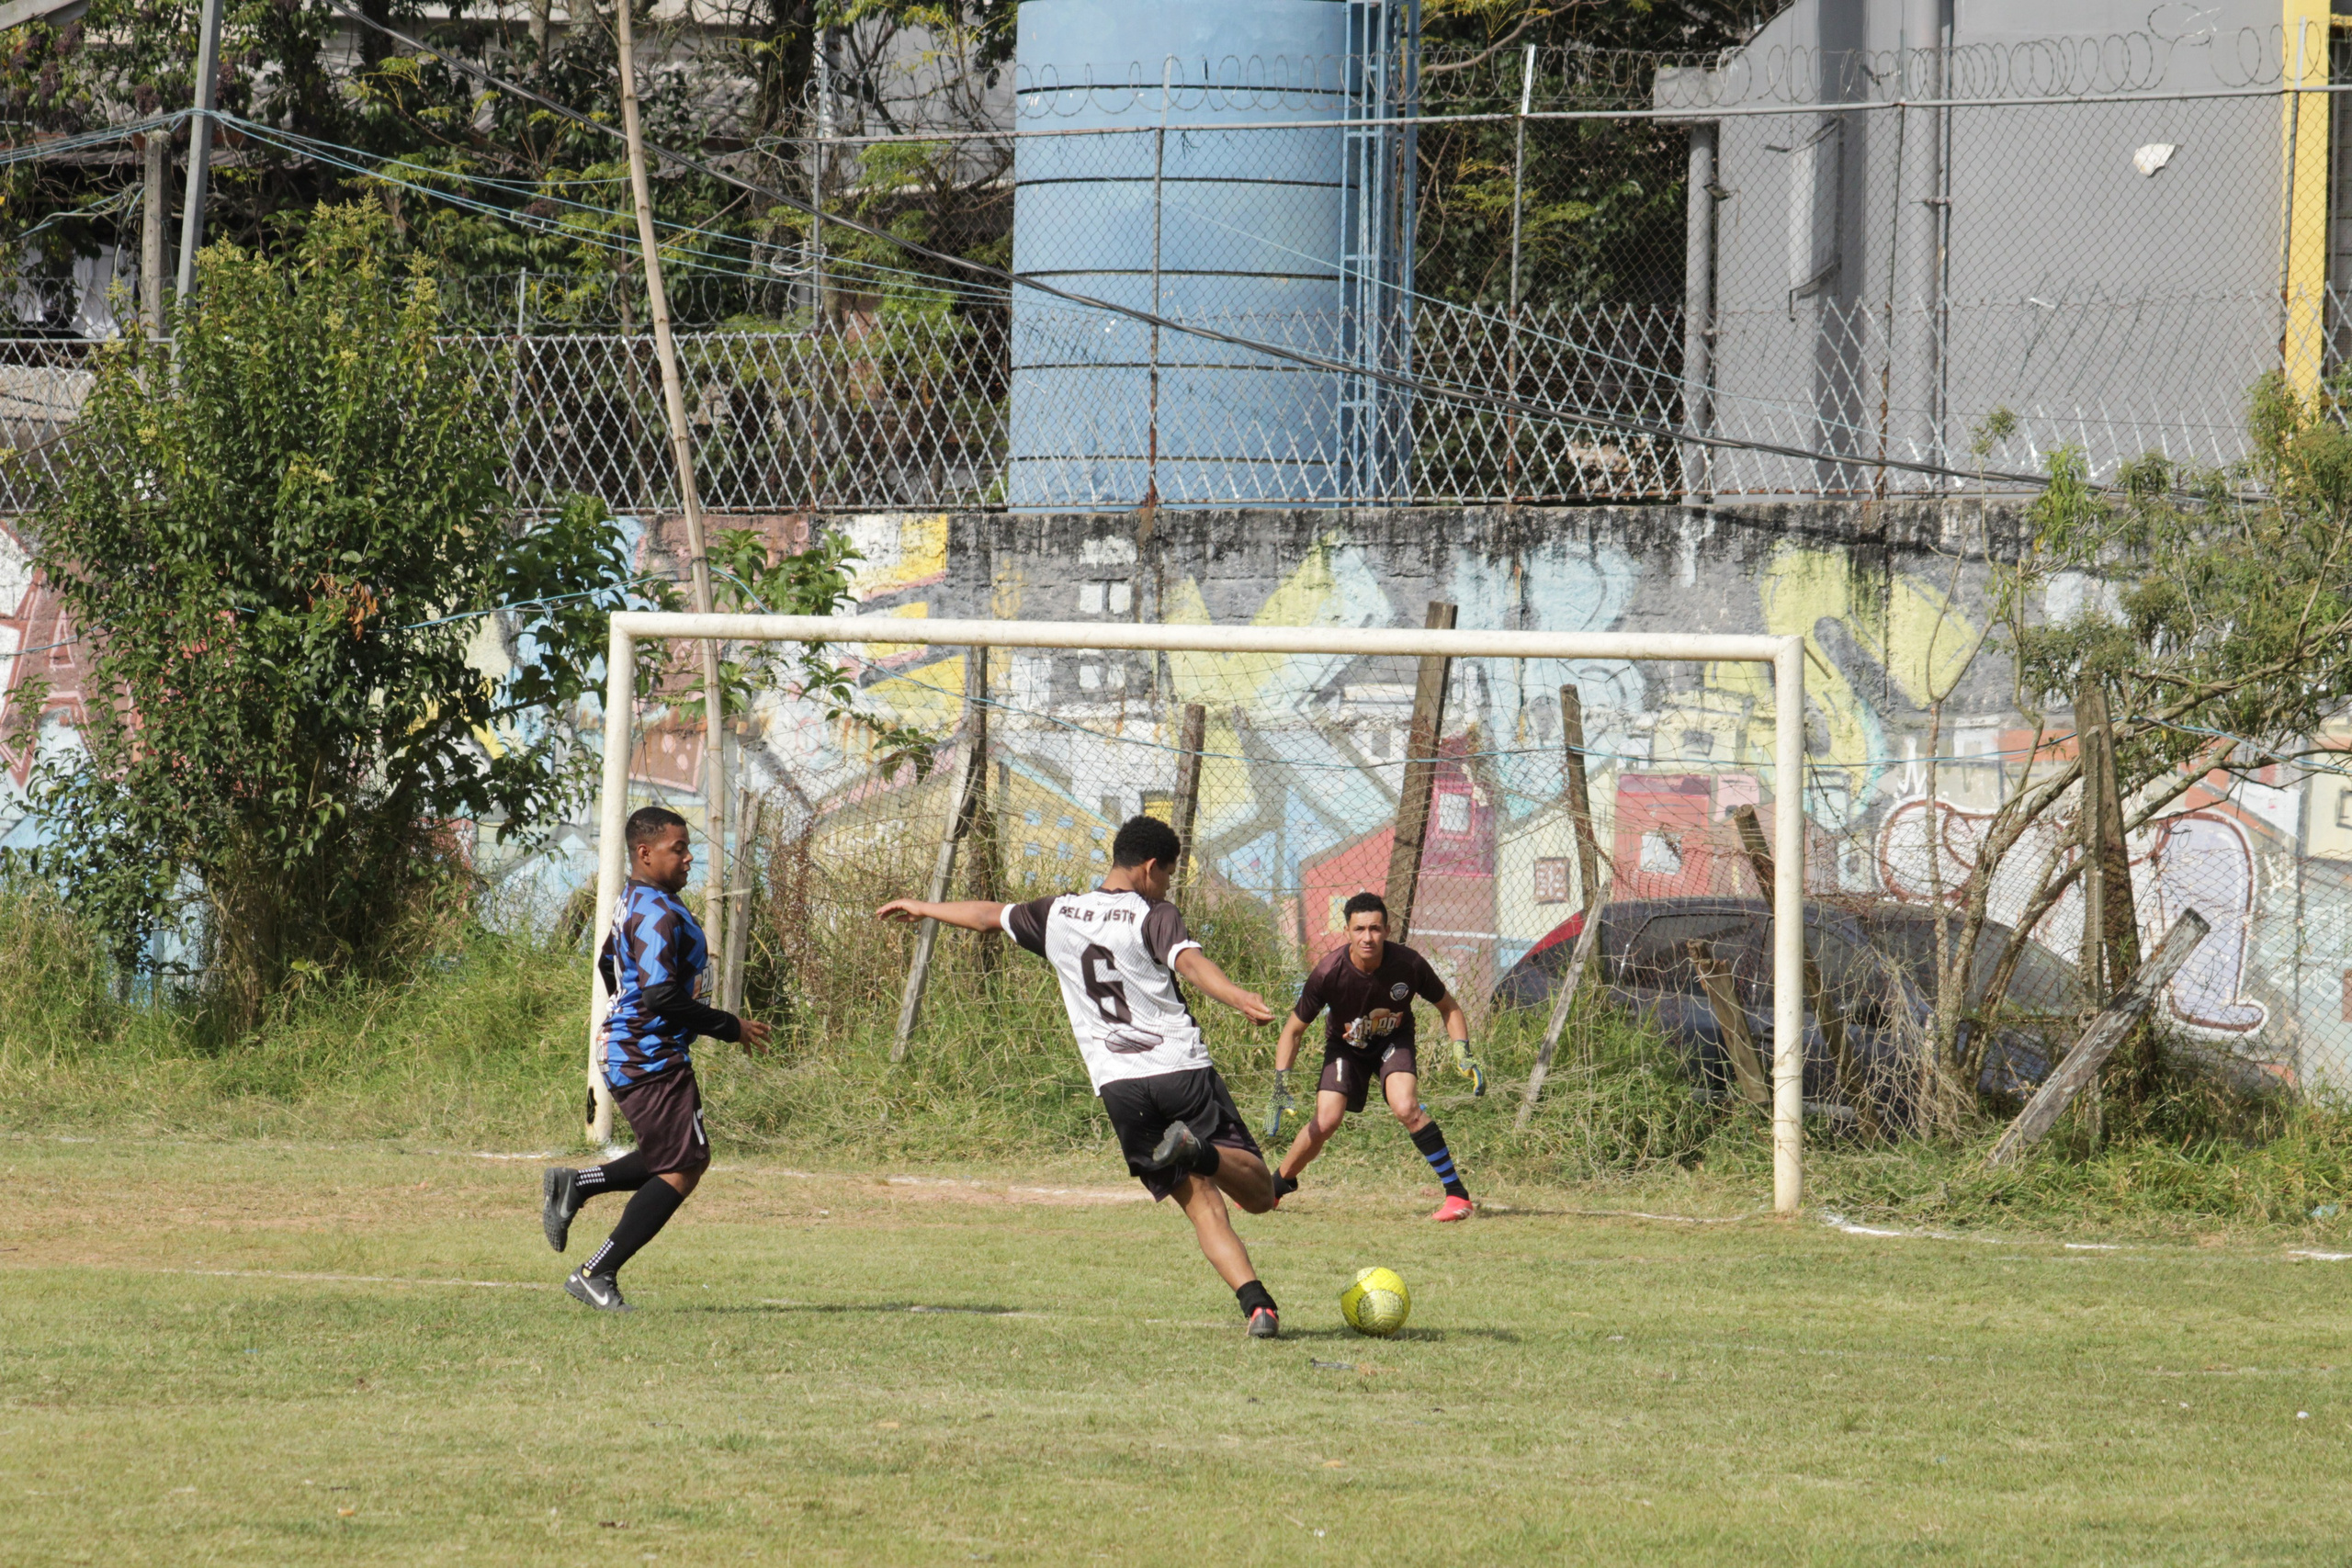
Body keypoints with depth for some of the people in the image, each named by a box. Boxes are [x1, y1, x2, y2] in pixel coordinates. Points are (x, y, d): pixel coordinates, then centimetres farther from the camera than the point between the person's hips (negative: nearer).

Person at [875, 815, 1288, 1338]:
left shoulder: (1058, 915, 14)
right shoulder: (1154, 916, 1)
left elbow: (991, 915, 30)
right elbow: (1189, 963, -19)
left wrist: (922, 908, 47)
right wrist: (1240, 1000, -35)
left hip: (1119, 1085, 4)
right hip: (1182, 1069, -4)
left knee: (1202, 1203, 3)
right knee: (1258, 1192, 0)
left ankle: (1256, 1302, -21)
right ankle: (1199, 1151, -33)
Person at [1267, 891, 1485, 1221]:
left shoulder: (1408, 964, -27)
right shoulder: (1328, 973, -29)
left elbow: (1448, 1007, -7)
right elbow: (1293, 1030, -16)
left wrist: (1463, 1054, -19)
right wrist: (1280, 1088, -24)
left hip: (1394, 1041, -1)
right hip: (1346, 1045, 1)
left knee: (1405, 1107, -27)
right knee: (1326, 1120, -16)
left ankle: (1457, 1193, -20)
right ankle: (1276, 1186, 9)